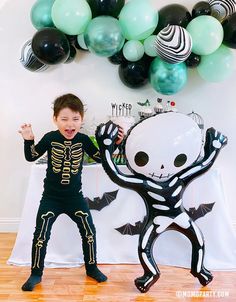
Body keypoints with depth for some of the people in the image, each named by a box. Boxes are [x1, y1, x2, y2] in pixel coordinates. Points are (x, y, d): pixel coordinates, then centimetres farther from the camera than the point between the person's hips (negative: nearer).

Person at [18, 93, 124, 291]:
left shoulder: (83, 139, -7)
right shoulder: (50, 138, -10)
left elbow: (100, 158, 3)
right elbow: (31, 157, 0)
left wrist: (113, 143, -9)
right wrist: (28, 140, -17)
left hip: (75, 197, 2)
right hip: (51, 198, -1)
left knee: (89, 232, 8)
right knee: (41, 236, 2)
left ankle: (91, 267, 31)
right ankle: (36, 274, 24)